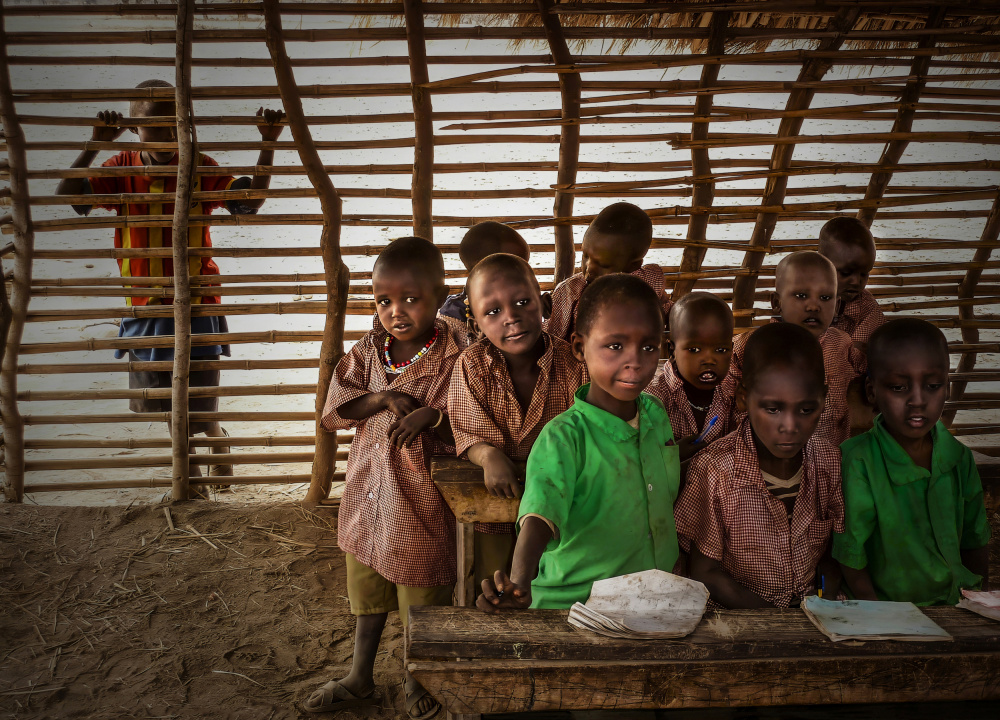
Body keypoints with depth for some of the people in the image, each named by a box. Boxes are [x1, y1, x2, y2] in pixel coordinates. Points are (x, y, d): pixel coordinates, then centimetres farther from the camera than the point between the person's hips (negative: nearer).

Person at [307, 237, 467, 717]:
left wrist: (433, 415, -33)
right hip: (367, 494, 5)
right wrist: (382, 399, -20)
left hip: (422, 503, -5)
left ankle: (418, 681, 37)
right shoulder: (367, 352, 0)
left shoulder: (455, 358, -16)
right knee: (367, 592, 22)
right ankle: (360, 678, 40)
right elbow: (334, 407, -5)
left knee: (421, 600, 13)